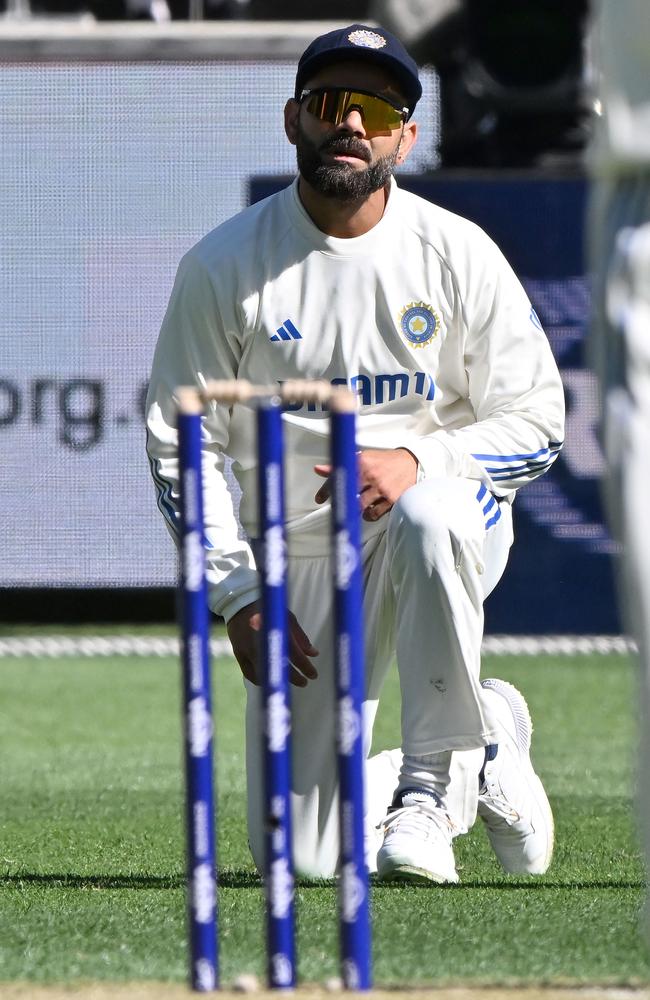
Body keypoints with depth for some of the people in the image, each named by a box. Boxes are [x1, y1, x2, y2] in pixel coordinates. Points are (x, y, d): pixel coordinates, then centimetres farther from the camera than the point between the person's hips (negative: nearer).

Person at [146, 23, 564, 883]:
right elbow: (181, 449, -2)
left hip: (451, 519, -1)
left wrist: (416, 462, -24)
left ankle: (430, 786, -21)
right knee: (303, 856, -7)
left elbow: (536, 425, -5)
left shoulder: (460, 256, -6)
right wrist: (238, 594, -12)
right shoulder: (224, 267, -5)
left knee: (429, 518, -42)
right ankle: (488, 742, 23)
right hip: (297, 555, 1)